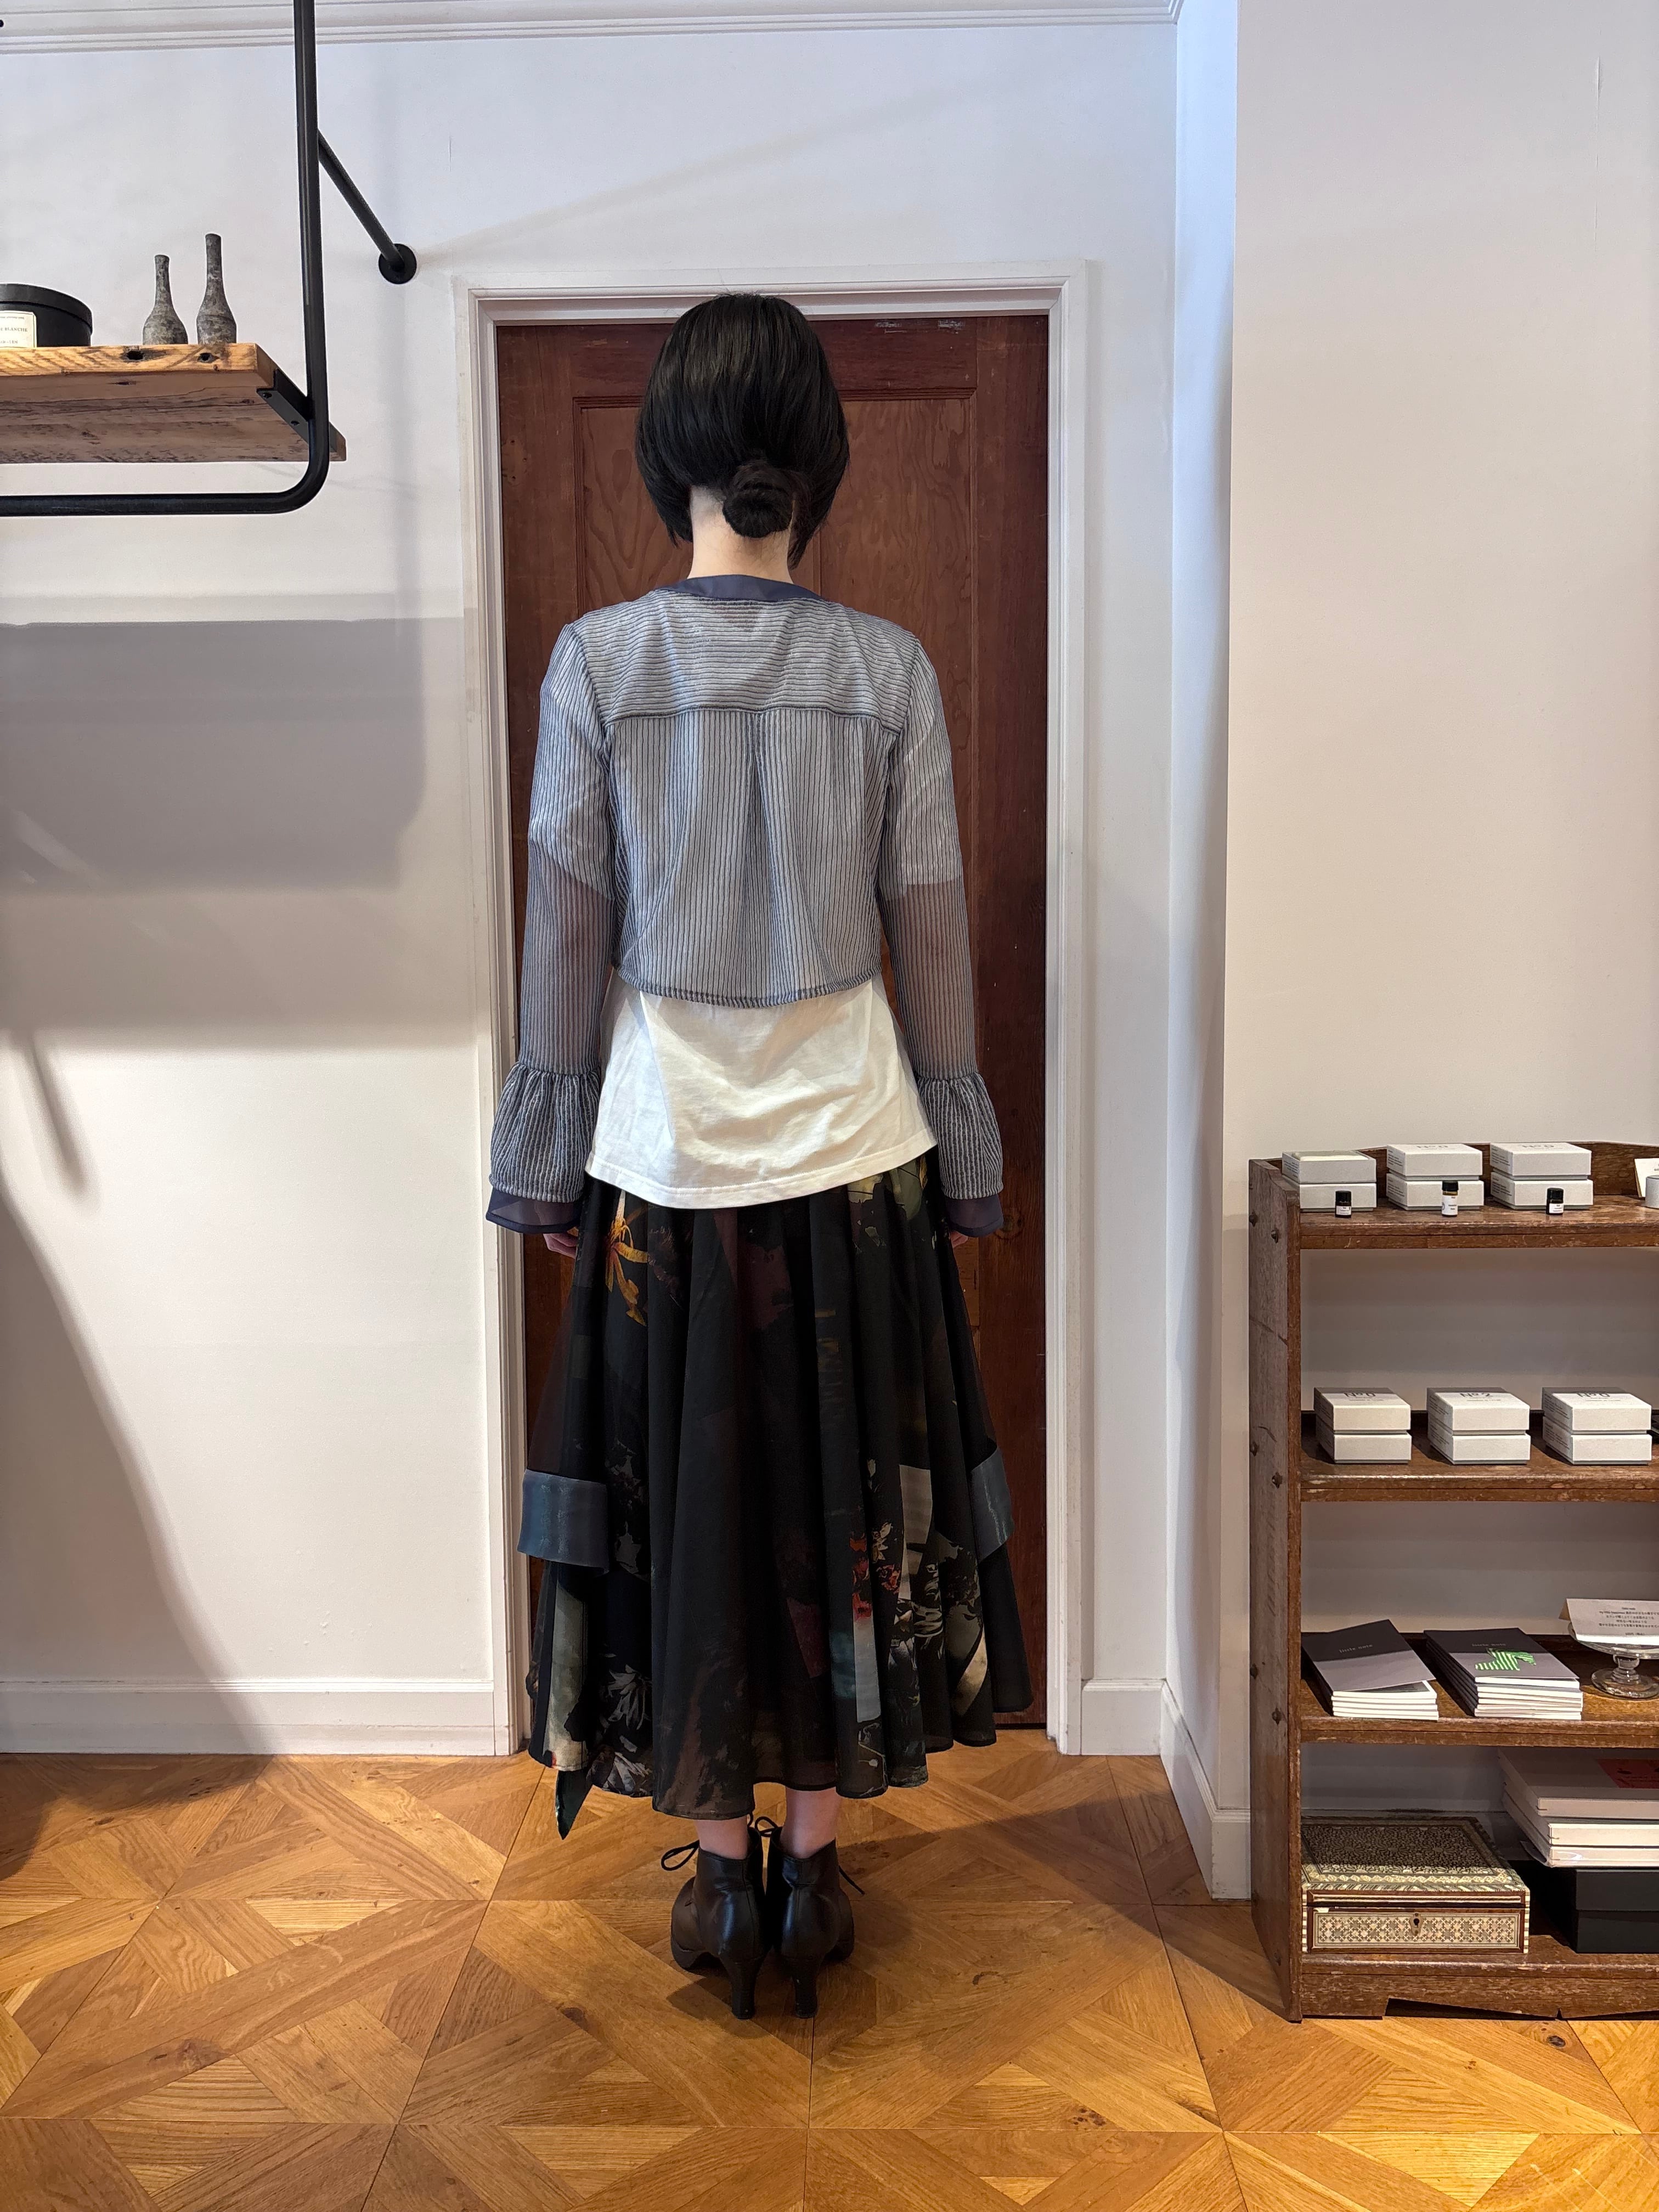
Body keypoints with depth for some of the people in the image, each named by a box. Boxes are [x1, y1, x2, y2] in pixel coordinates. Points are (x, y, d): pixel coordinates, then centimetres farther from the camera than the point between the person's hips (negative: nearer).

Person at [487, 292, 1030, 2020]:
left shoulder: (598, 661, -7)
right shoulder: (890, 670, -4)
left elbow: (564, 943, -5)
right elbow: (933, 945, -2)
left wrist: (547, 1171, 5)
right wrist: (961, 1167, 9)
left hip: (667, 1164, -1)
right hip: (851, 1158, 1)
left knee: (683, 1509, 14)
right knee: (840, 1508, 15)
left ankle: (725, 1873, 28)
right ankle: (814, 1867, 29)